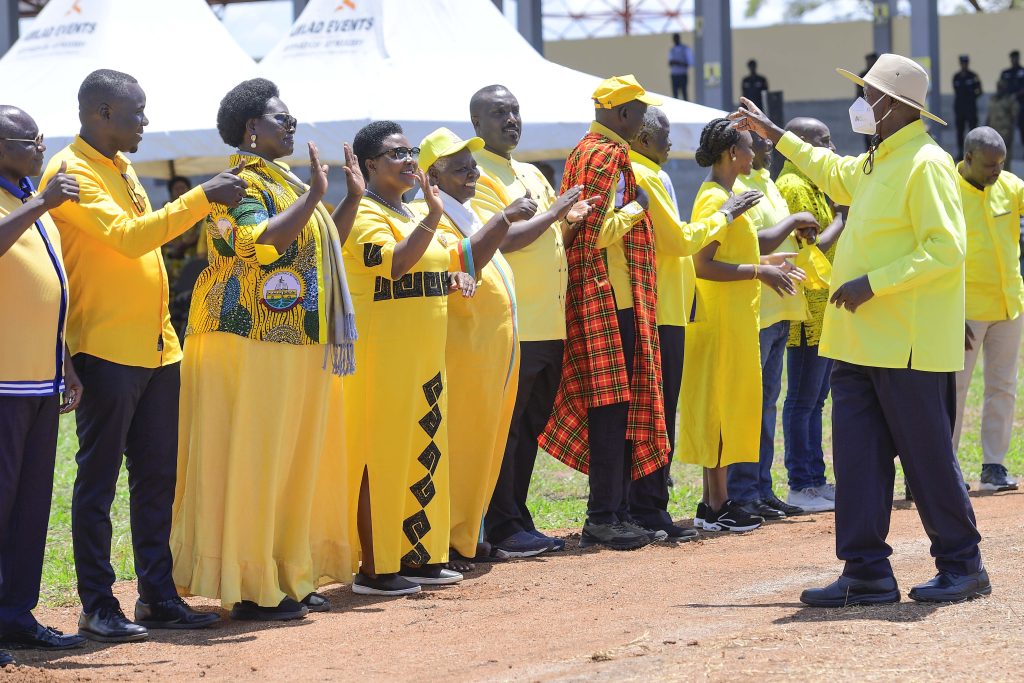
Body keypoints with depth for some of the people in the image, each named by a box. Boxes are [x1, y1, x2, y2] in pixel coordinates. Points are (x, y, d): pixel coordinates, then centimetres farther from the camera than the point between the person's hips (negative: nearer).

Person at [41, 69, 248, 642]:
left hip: (156, 347, 9)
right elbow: (126, 236, -21)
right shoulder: (72, 173, -11)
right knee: (99, 481, -3)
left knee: (157, 476, 10)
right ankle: (98, 606, 1)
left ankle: (159, 597, 16)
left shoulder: (122, 169, 17)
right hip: (107, 352, -9)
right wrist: (201, 199, -19)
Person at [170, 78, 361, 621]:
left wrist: (353, 196, 15)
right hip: (254, 346, -10)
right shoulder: (239, 183, -10)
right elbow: (260, 243, -26)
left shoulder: (284, 182, 19)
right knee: (250, 463, -6)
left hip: (298, 348, 10)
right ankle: (251, 591, -4)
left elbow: (327, 244, 24)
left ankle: (290, 579, 17)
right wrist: (314, 196, -22)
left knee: (294, 464, 11)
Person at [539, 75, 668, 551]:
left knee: (617, 409, 12)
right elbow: (598, 232, -19)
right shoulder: (606, 155, -13)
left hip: (605, 299, 10)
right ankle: (604, 518, -5)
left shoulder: (588, 150, 18)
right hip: (611, 301, -10)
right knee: (612, 407, -7)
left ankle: (613, 514, 15)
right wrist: (637, 206, -7)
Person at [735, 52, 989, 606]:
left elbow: (946, 249, -21)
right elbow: (833, 172, 40)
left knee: (927, 457, -1)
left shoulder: (926, 165, -13)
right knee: (858, 454, 5)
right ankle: (867, 574, 7)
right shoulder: (875, 164, 17)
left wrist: (874, 282, -21)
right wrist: (775, 135, 42)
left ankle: (963, 567, 11)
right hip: (860, 342, 9)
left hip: (907, 346, -9)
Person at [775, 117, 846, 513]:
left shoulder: (809, 185, 19)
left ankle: (815, 480, 17)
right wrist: (844, 220, -13)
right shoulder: (794, 186, -14)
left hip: (822, 311, 10)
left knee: (814, 400, 12)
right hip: (808, 313, -10)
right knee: (803, 401, -5)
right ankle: (801, 486, -2)